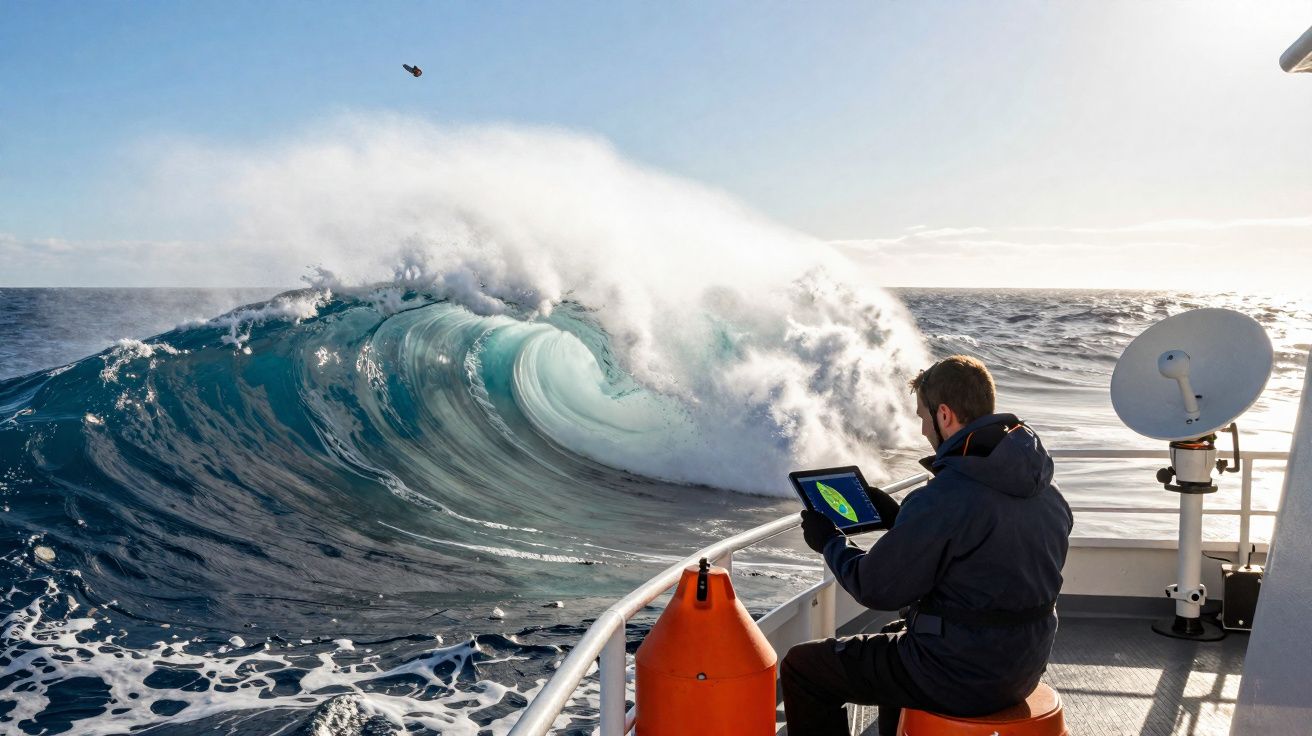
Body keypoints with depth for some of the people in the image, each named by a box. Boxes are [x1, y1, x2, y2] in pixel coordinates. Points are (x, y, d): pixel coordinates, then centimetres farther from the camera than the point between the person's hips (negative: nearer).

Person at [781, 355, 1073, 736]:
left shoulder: (942, 499, -26)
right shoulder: (1046, 490, 0)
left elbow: (876, 589, -17)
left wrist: (828, 541, 0)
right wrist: (898, 518, 16)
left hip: (962, 677, -9)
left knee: (800, 666, 5)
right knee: (897, 633, 35)